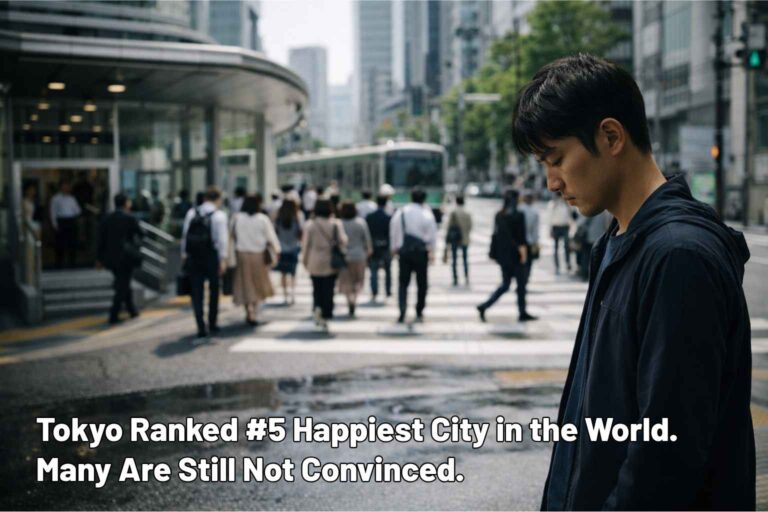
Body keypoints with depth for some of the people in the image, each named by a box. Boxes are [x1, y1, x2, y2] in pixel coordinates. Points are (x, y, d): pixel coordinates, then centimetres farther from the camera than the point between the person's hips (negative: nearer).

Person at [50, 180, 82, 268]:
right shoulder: (56, 199, 4)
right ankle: (59, 265, 3)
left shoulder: (72, 198, 16)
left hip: (72, 222, 4)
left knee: (72, 244, 5)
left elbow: (77, 210, 15)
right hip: (61, 222, -4)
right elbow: (53, 213, 0)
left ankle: (72, 264, 14)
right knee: (61, 245, -3)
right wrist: (55, 225, -8)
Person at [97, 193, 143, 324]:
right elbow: (140, 234, -1)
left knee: (123, 284, 20)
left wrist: (99, 257, 6)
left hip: (111, 258, 5)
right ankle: (114, 315, -5)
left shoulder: (107, 219, 2)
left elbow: (101, 239, 2)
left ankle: (132, 310, 29)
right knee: (123, 285, 1)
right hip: (126, 257, -5)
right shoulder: (129, 218, -11)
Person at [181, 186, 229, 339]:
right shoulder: (219, 215, -6)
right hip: (211, 257, -2)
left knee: (196, 292, 5)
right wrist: (223, 259, -11)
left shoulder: (191, 213, 6)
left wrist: (184, 254, 13)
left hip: (193, 257, 2)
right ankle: (212, 324, 23)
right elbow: (222, 238, -12)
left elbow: (185, 235, 6)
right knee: (213, 290, 15)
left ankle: (201, 327, -2)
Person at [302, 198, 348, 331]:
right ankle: (325, 317, 1)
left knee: (317, 288, 16)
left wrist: (304, 260, 8)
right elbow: (342, 241, -8)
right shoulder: (336, 224, -5)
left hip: (315, 262, 0)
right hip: (331, 263, 0)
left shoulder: (310, 224, -4)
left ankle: (317, 308, -7)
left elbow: (305, 243, -2)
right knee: (328, 290, 4)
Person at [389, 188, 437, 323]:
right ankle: (419, 313, 13)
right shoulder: (426, 213, -5)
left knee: (403, 282, 5)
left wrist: (394, 249, 16)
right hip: (421, 251, -1)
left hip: (404, 251, 1)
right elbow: (432, 234, -3)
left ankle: (402, 312, -12)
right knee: (421, 283, 10)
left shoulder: (400, 213, 2)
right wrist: (432, 251, 5)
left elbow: (393, 232, 6)